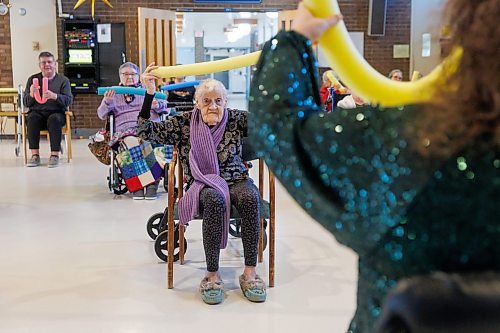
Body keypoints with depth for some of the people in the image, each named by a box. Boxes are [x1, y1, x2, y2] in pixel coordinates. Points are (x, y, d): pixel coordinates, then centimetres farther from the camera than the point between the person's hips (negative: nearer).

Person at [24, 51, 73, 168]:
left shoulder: (63, 80, 8)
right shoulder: (32, 79, 14)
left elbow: (68, 100, -4)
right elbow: (26, 103, 10)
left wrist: (55, 96, -24)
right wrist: (31, 95, -13)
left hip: (56, 113, -2)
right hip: (37, 112, 2)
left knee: (54, 119, -35)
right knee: (31, 118, -32)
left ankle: (55, 154, -29)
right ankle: (35, 155, -28)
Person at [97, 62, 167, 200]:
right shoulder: (113, 93, 26)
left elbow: (164, 107, 21)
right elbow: (102, 115, 16)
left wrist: (157, 105, -4)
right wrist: (107, 102, -6)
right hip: (126, 132, 0)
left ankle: (152, 184, -29)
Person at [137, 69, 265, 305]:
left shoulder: (235, 119, 3)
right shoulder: (184, 123, 1)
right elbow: (147, 131, -7)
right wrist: (149, 93, -18)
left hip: (236, 180, 2)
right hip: (202, 184, -1)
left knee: (250, 197, -33)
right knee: (214, 199, -37)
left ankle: (250, 272, -27)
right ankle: (212, 275, -29)